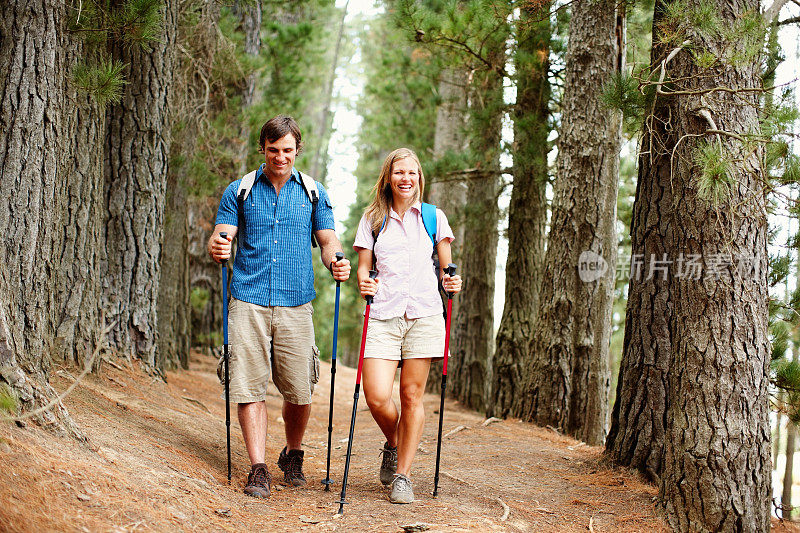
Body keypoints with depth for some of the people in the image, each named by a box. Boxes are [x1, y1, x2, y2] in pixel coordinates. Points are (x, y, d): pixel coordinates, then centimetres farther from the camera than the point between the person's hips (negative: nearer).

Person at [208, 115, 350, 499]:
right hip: (248, 301, 0)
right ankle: (258, 468, -1)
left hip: (295, 303, 1)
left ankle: (293, 456, 25)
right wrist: (217, 248, -22)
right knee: (249, 386, -7)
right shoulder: (239, 192, 9)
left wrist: (337, 263, -12)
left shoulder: (313, 193, 12)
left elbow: (327, 240, 11)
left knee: (299, 391, 1)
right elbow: (222, 237, 3)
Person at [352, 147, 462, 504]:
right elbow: (363, 265, 11)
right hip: (383, 315, 0)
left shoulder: (433, 217, 11)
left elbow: (445, 267, 16)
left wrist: (450, 281, -6)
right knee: (377, 397, -11)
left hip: (423, 314, 0)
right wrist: (363, 283, -10)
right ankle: (393, 447, 20)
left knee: (412, 397, 0)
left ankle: (403, 474, 11)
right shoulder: (373, 220, 11)